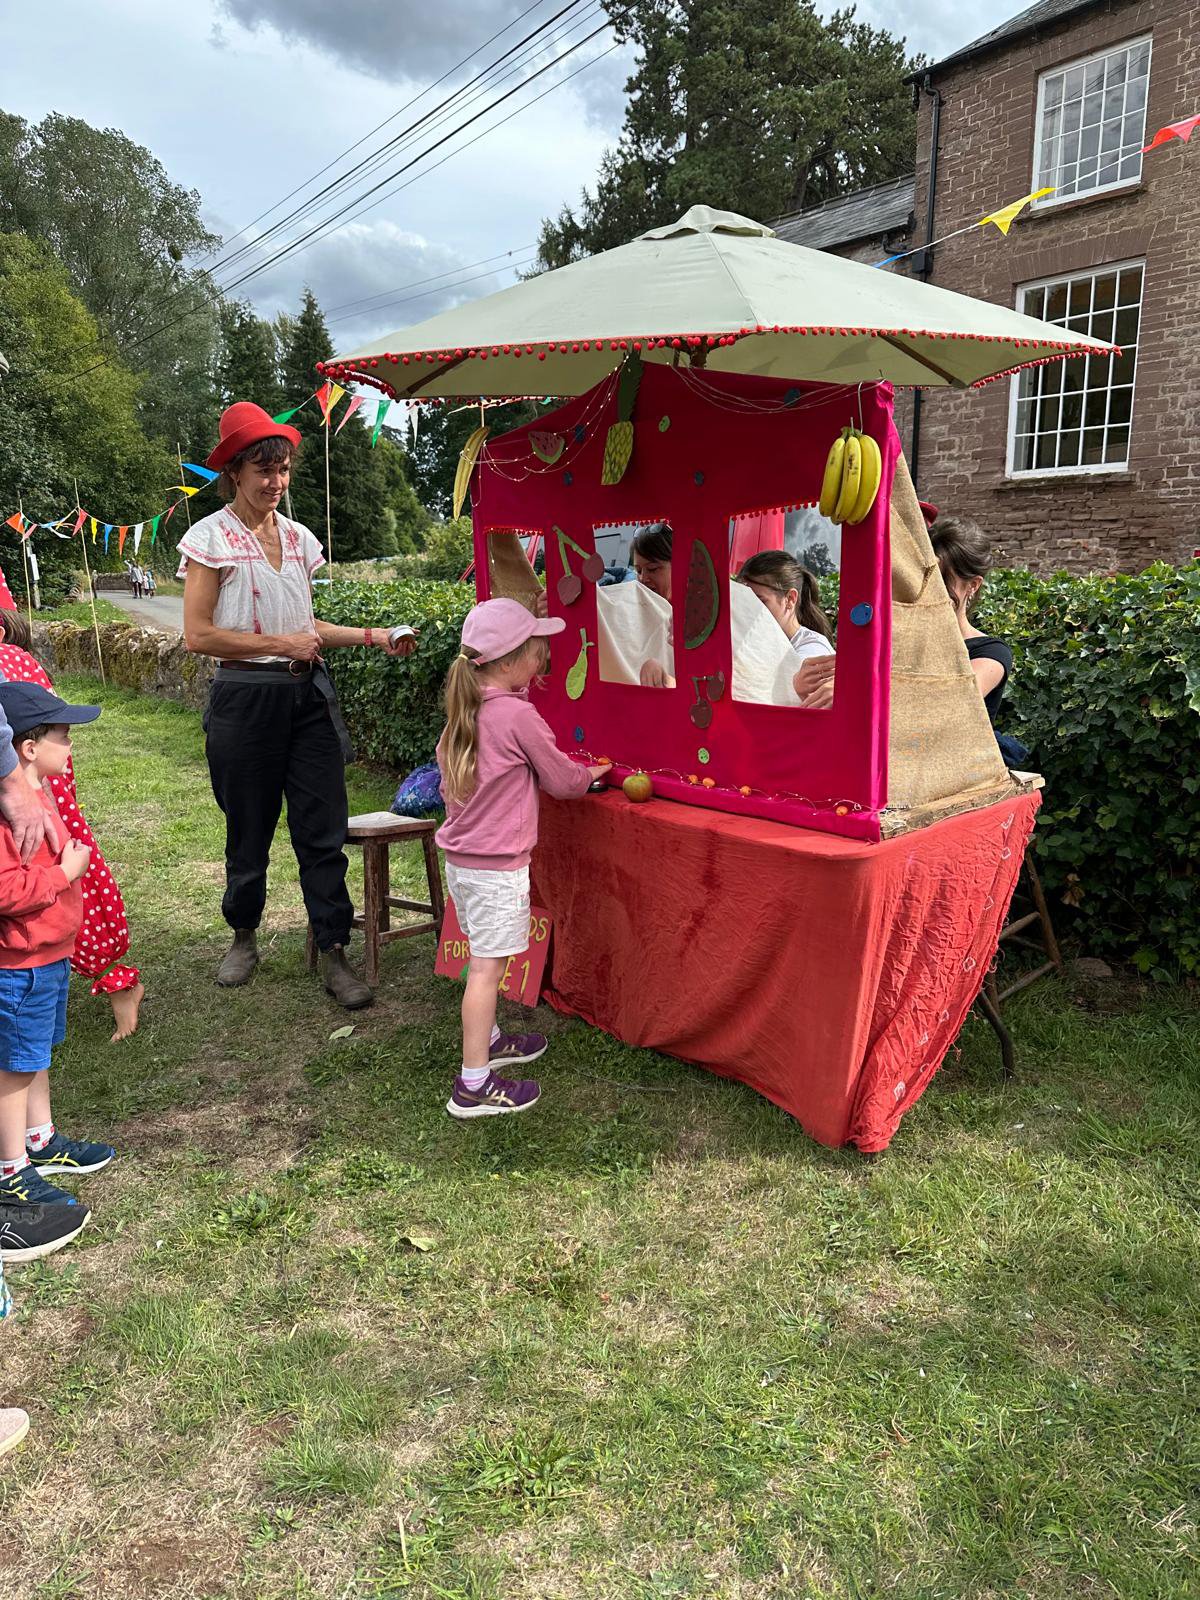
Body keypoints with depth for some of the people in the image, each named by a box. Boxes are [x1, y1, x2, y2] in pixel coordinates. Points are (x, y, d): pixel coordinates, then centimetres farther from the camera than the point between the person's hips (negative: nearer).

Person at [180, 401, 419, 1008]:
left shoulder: (298, 538, 12)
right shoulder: (211, 537, -3)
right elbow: (198, 634, -9)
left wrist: (371, 635, 6)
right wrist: (281, 644, -13)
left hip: (308, 694, 4)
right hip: (245, 699, -4)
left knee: (324, 831, -1)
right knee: (250, 830, 9)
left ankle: (333, 954, 6)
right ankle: (244, 937, 31)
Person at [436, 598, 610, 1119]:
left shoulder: (463, 710, 7)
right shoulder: (518, 714, -17)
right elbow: (562, 780, -7)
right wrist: (592, 774, 15)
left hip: (459, 856, 9)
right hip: (497, 866, -8)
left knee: (483, 958, 21)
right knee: (487, 968, -3)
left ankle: (487, 1040, 38)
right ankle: (473, 1086, 3)